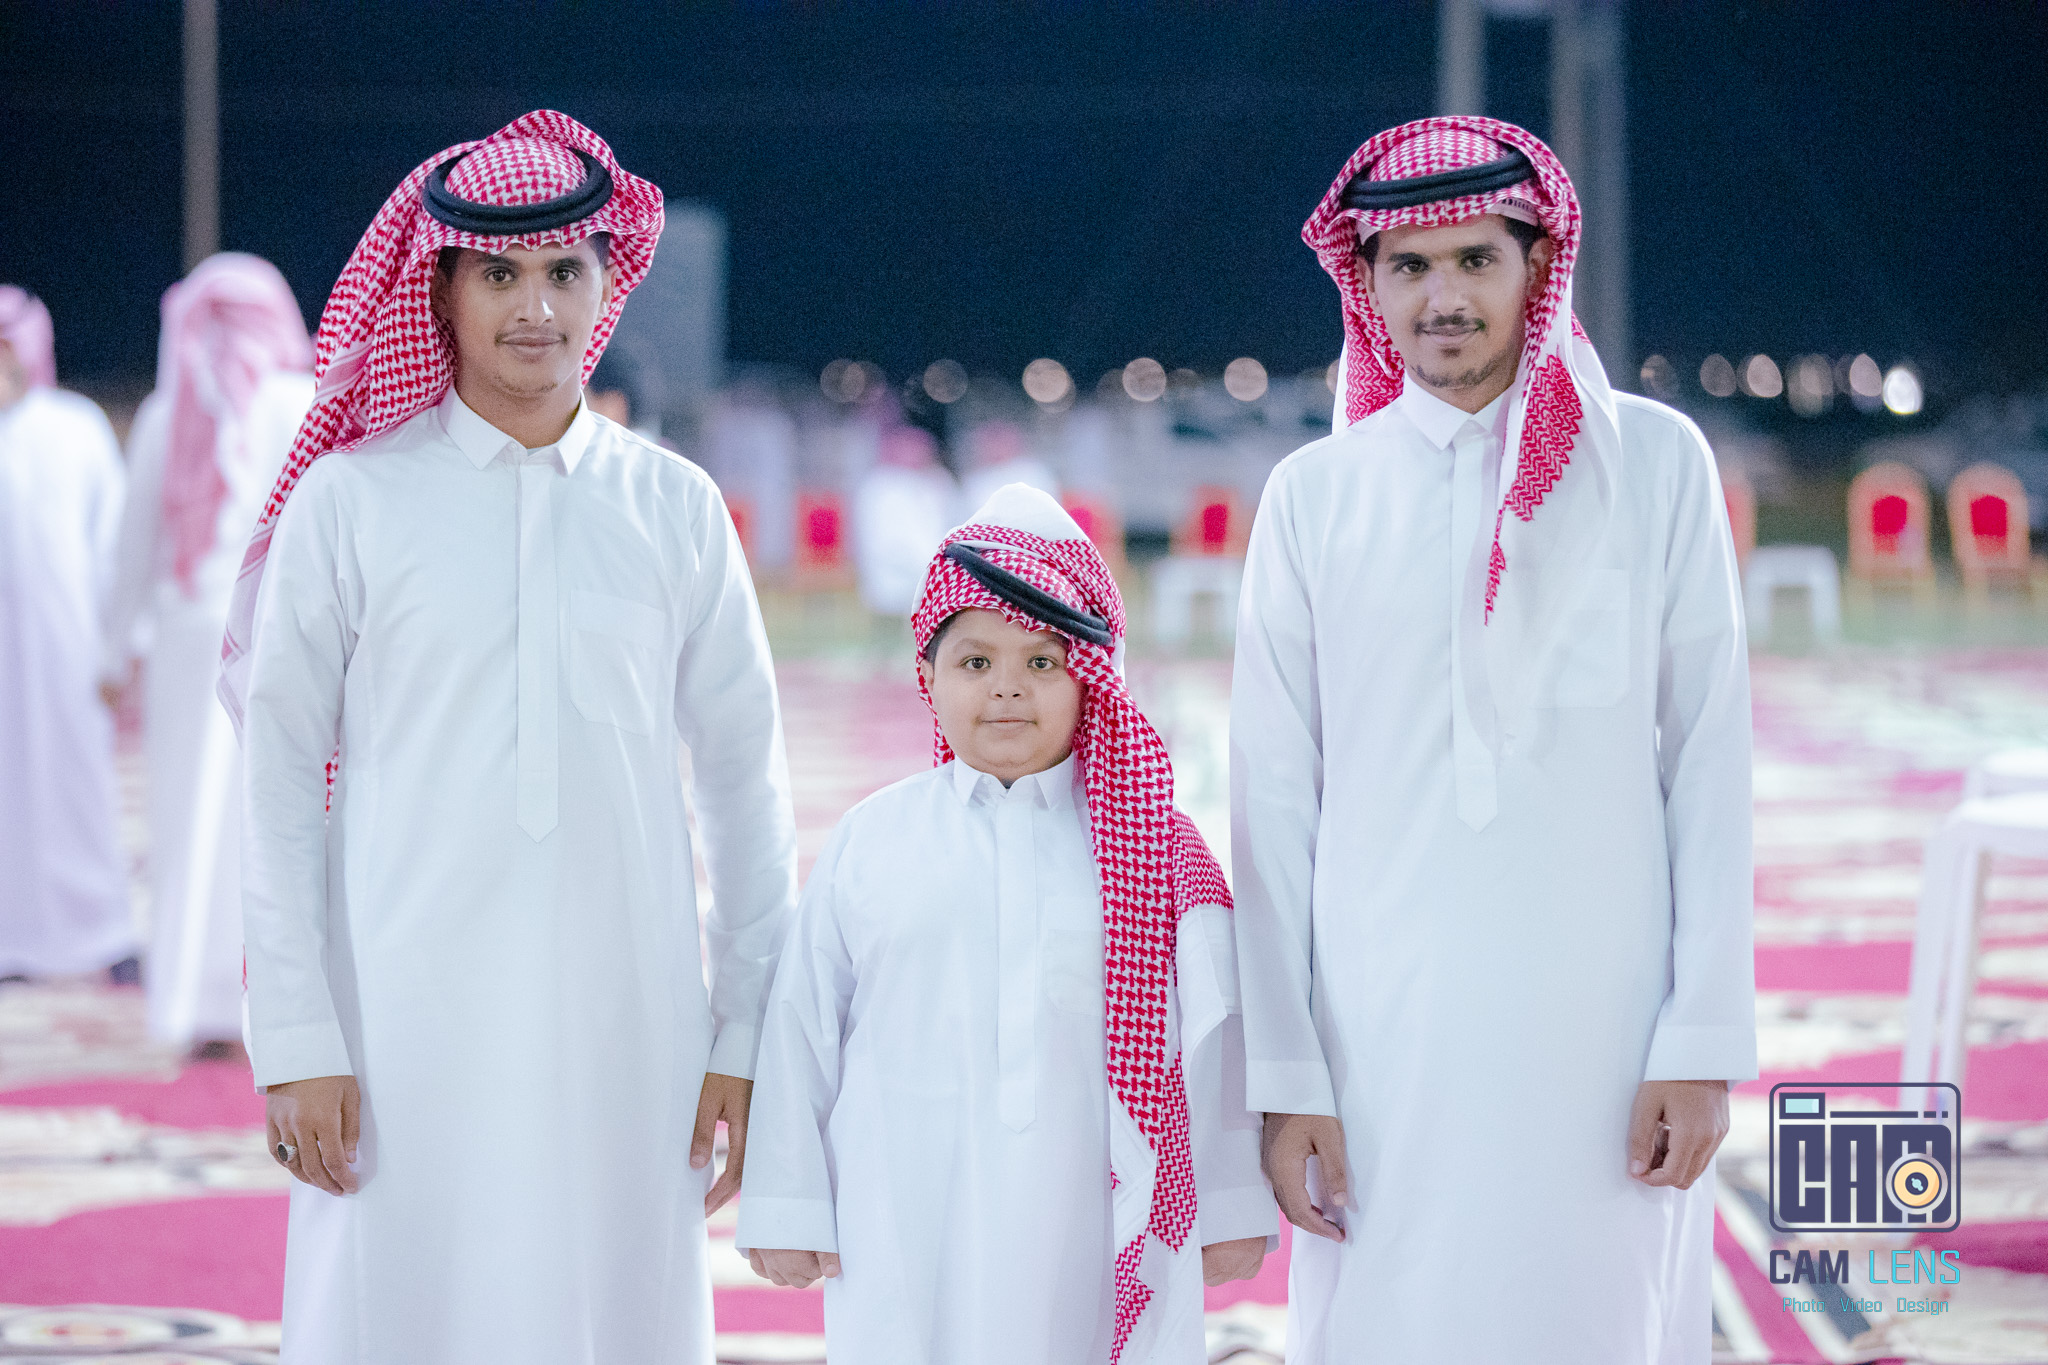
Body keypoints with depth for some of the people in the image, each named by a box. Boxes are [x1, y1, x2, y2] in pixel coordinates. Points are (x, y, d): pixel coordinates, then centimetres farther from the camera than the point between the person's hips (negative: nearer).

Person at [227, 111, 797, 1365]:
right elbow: (281, 784, 1)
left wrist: (748, 1037, 5)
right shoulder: (352, 500, 0)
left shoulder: (675, 508, 6)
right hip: (406, 1021, -2)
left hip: (625, 1026, 2)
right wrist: (295, 1040, -5)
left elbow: (745, 782, 10)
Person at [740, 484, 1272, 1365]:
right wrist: (789, 1209, 8)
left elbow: (1209, 1031, 7)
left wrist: (1232, 1209, 8)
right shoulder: (868, 845, 6)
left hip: (1100, 1244, 0)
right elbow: (804, 1025, 9)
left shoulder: (1155, 847, 4)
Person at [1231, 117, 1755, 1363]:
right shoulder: (1315, 494, 5)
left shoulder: (1654, 462, 3)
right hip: (1385, 1037, 1)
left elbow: (1709, 758, 1)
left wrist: (1706, 1040, -4)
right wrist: (1285, 1074, 0)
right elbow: (1275, 797, 5)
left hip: (1604, 1022, -1)